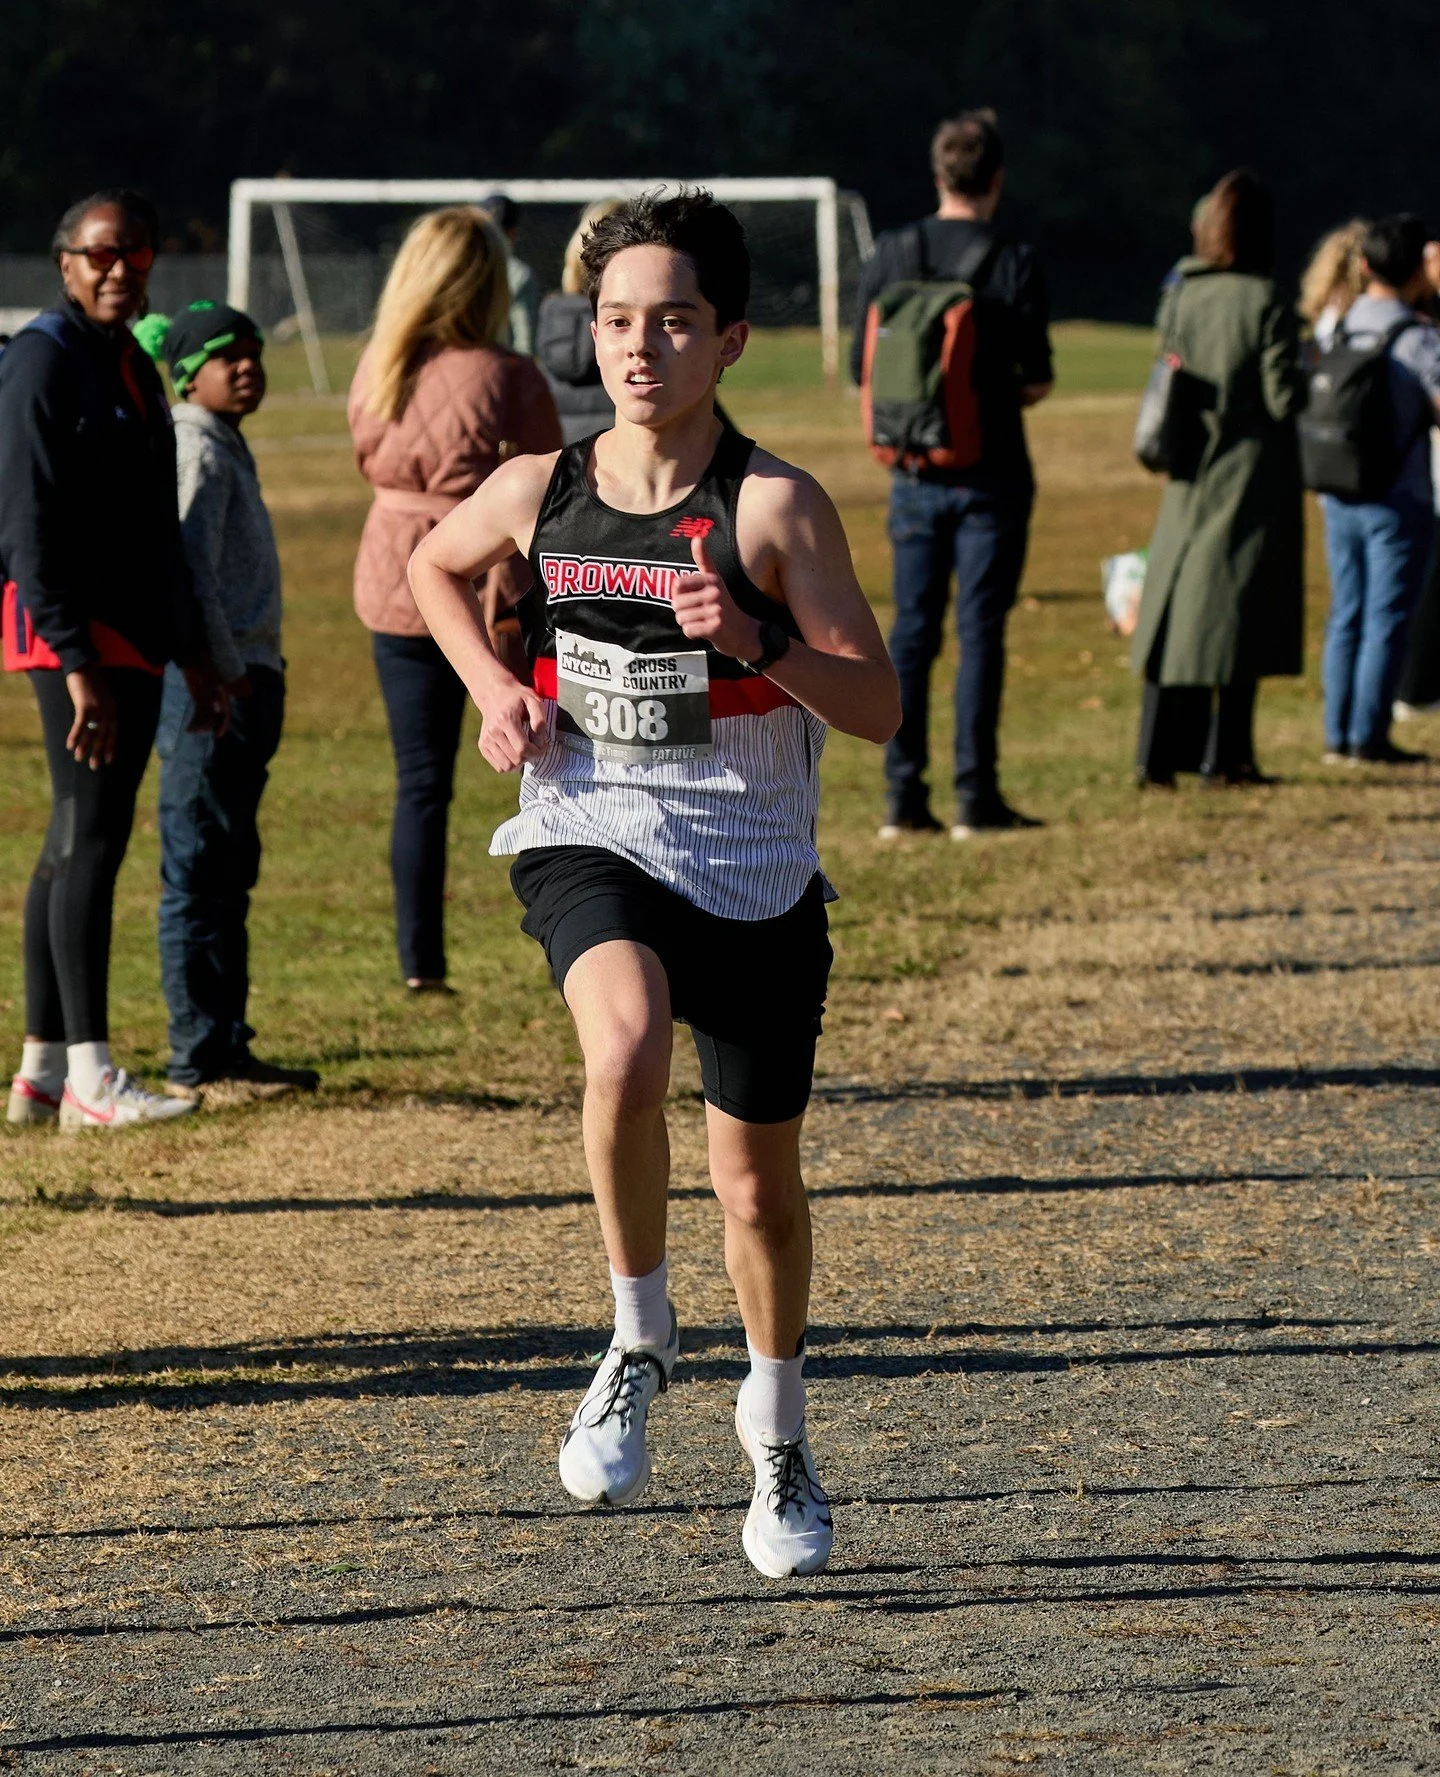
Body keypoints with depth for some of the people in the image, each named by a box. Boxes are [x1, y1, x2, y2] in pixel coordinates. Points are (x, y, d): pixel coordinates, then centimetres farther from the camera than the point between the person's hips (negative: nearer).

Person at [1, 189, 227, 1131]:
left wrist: (194, 654, 22)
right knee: (91, 834, -12)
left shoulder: (134, 366, 17)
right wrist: (75, 662, -23)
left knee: (81, 841, 10)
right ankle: (89, 1072, -14)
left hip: (134, 637, 9)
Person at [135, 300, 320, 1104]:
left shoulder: (227, 447, 18)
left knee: (228, 873, 14)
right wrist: (223, 675, -22)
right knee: (201, 872, -7)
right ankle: (200, 1063, -5)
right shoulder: (197, 451, -13)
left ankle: (224, 1049, 21)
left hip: (243, 682, 11)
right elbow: (188, 571, -22)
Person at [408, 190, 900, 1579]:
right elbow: (434, 564, 22)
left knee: (757, 1180, 11)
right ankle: (638, 1337, -10)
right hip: (588, 841, 0)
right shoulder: (541, 492, -1)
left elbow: (878, 707, -12)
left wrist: (754, 638, -28)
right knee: (627, 1051, -33)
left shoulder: (774, 506, -11)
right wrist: (492, 686, 6)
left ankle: (776, 1430, 39)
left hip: (754, 873, 0)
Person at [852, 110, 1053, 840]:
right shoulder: (1014, 264, -10)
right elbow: (1037, 378, -10)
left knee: (912, 629, 8)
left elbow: (862, 367, 3)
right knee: (980, 630, 0)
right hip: (991, 472, -3)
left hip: (915, 474, 3)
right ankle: (974, 794, -1)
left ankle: (902, 794, 7)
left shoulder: (888, 256, 0)